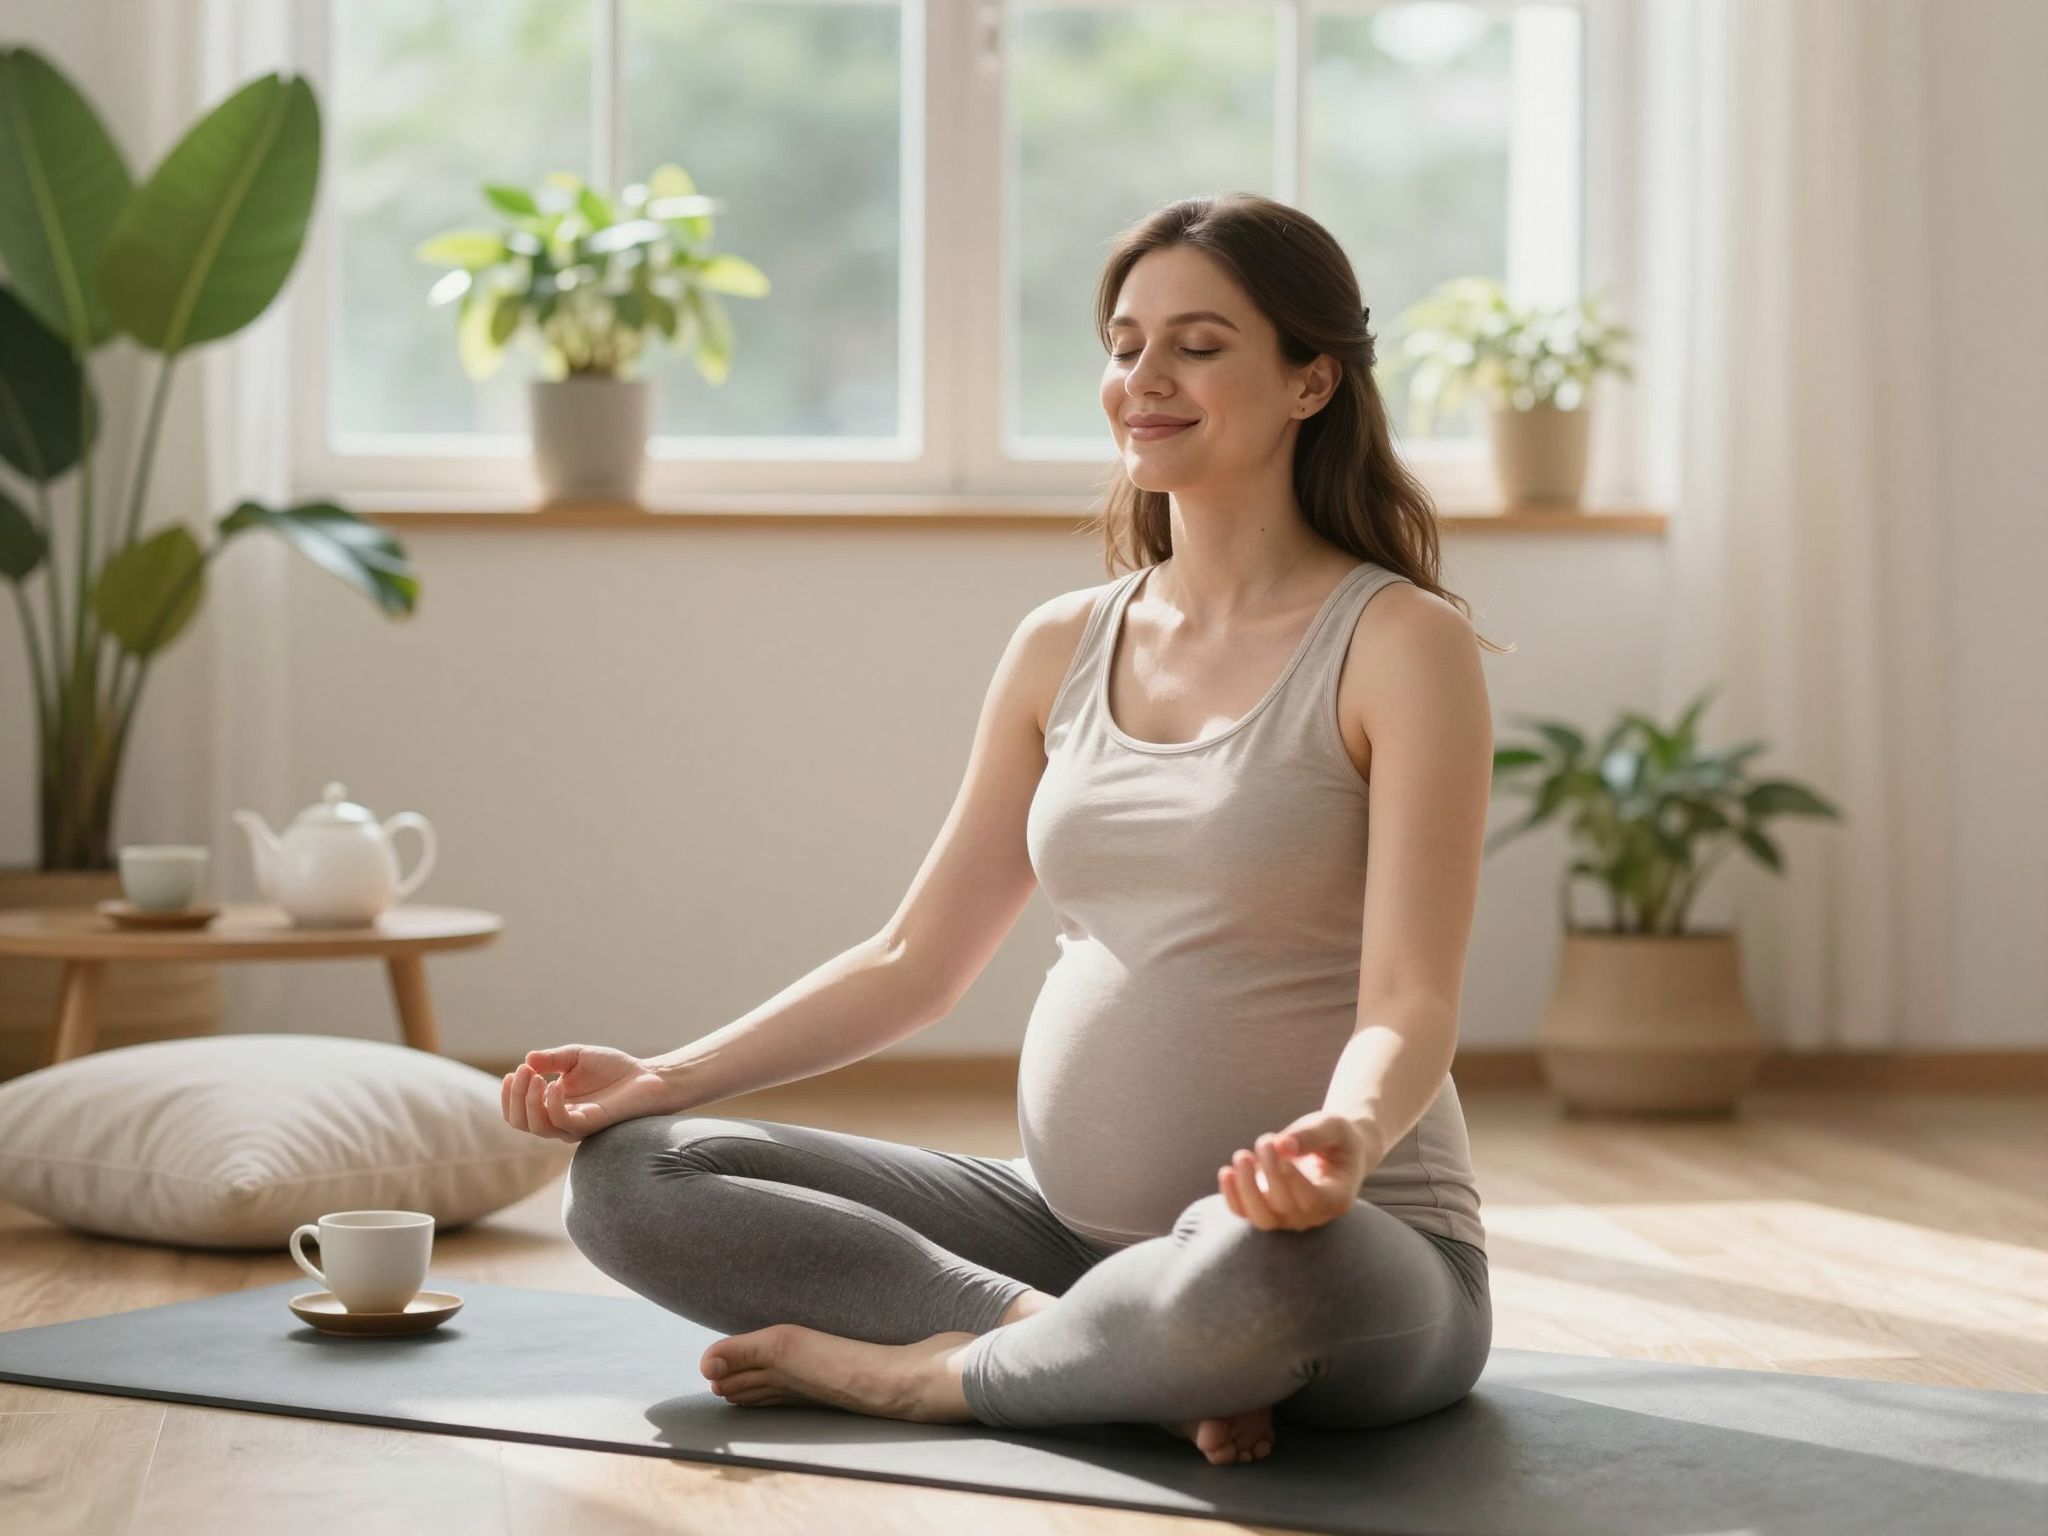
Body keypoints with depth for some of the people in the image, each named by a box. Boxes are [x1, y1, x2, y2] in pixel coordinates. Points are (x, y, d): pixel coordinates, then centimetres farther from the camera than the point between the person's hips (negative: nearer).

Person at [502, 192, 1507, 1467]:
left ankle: (921, 1369, -13)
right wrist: (663, 1078, 1)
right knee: (630, 1175, -6)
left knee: (1254, 1271, -43)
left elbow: (1408, 1007, -15)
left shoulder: (1398, 644, -7)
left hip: (1352, 1254, -6)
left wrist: (1343, 1139, -38)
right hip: (1071, 1223, 6)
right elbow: (915, 960, 14)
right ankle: (1116, 1354, -16)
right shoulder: (1064, 647, 11)